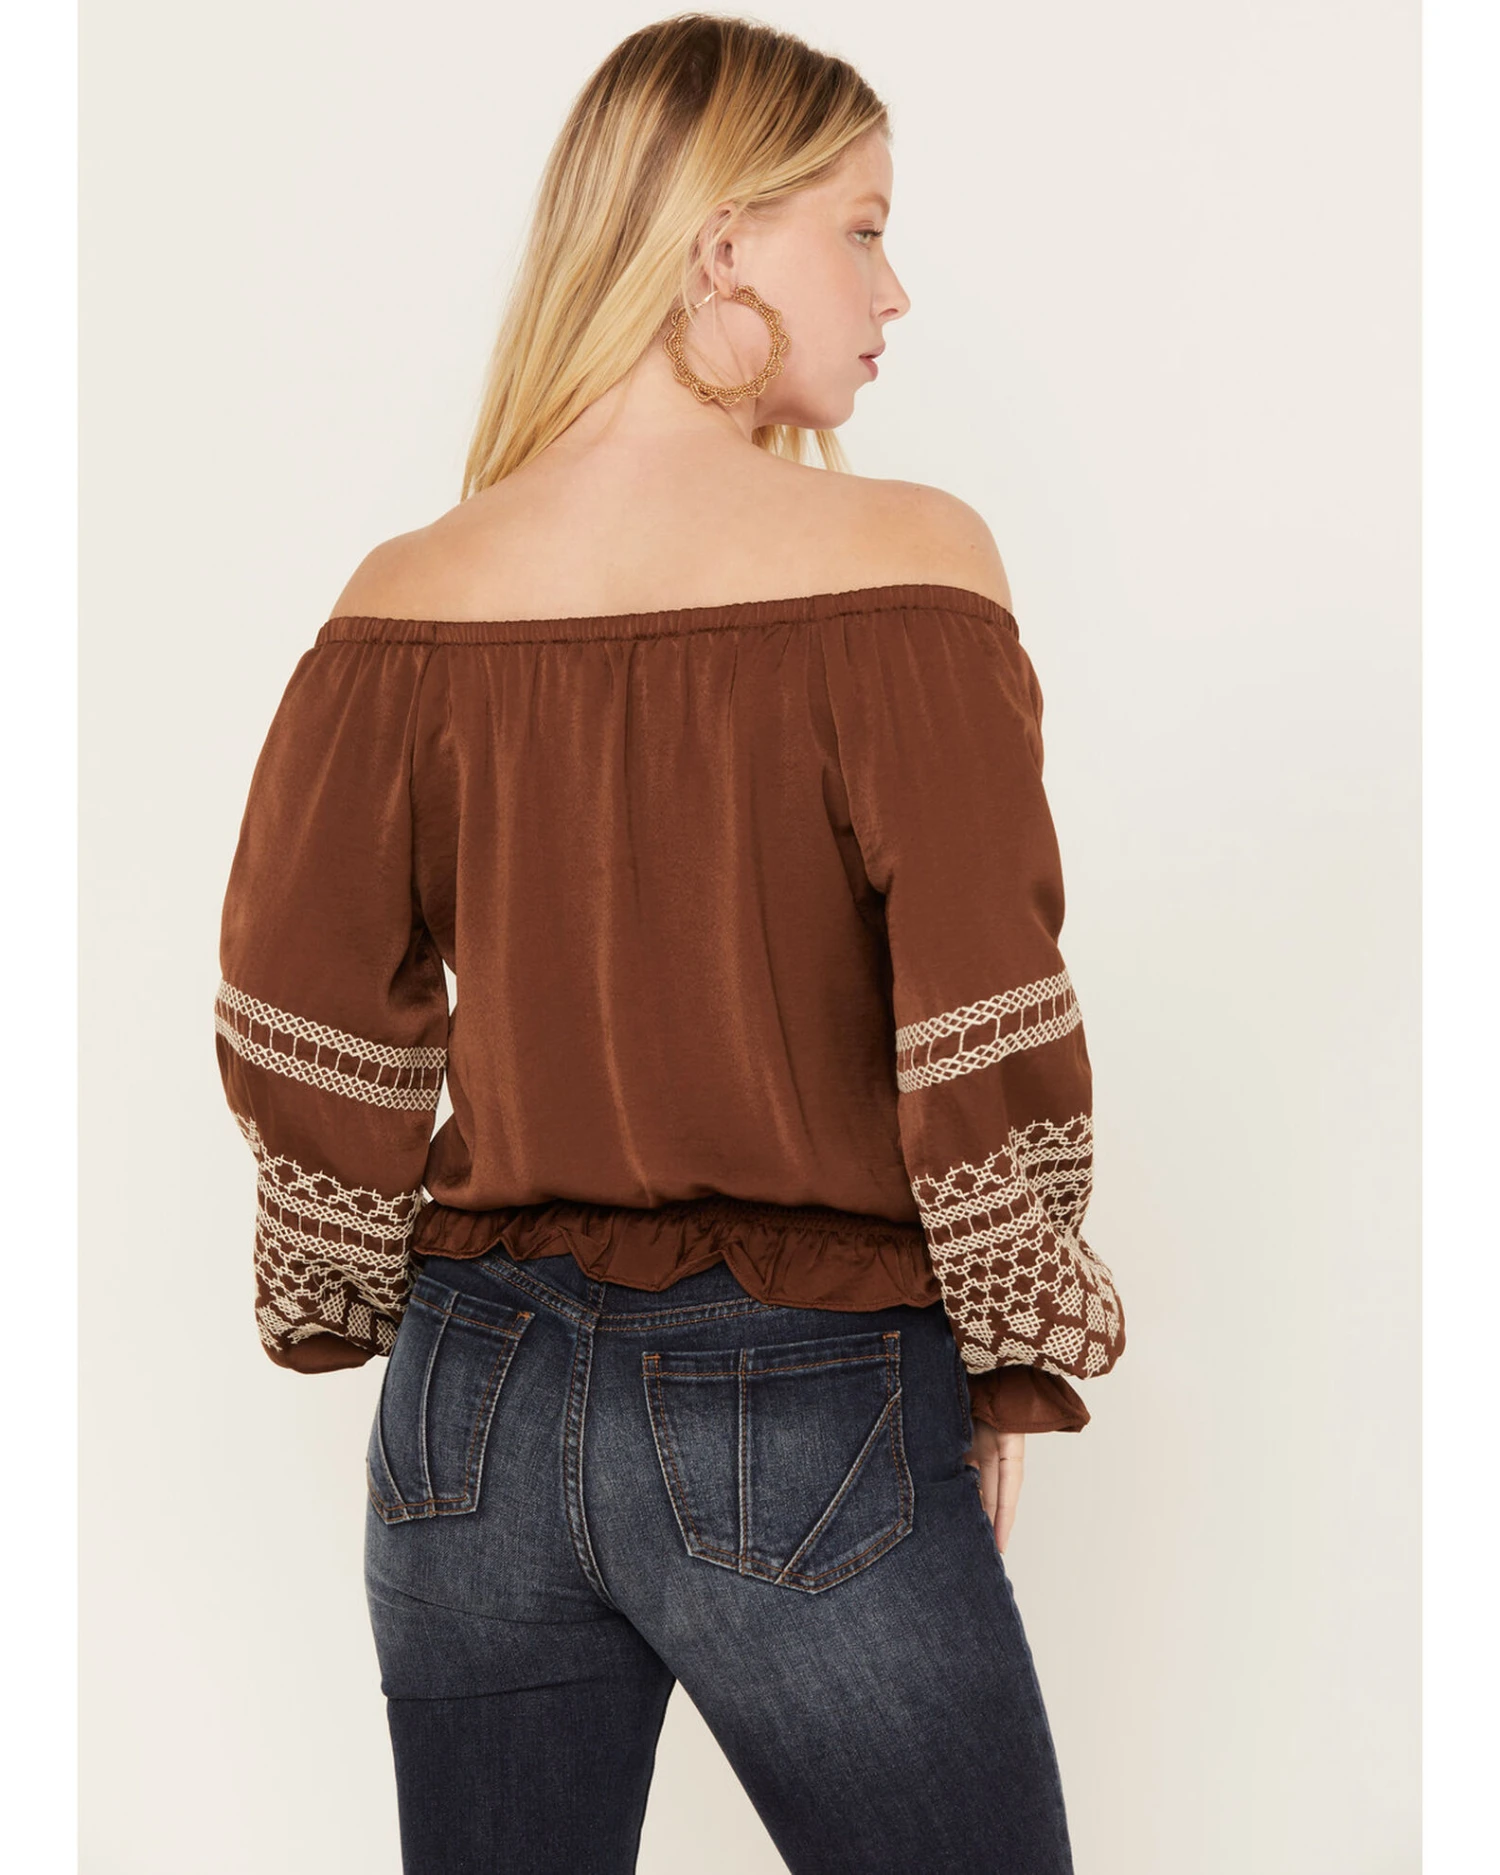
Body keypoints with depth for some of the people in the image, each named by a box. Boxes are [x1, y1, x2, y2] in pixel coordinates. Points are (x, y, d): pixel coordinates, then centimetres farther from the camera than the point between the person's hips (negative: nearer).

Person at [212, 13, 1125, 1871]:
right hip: (804, 1414, -4)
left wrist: (374, 1315, 15)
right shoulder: (899, 567, -13)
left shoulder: (407, 602, -2)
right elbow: (987, 1036, -15)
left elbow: (298, 1039, 0)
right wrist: (1018, 1363, -1)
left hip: (479, 1401, 5)